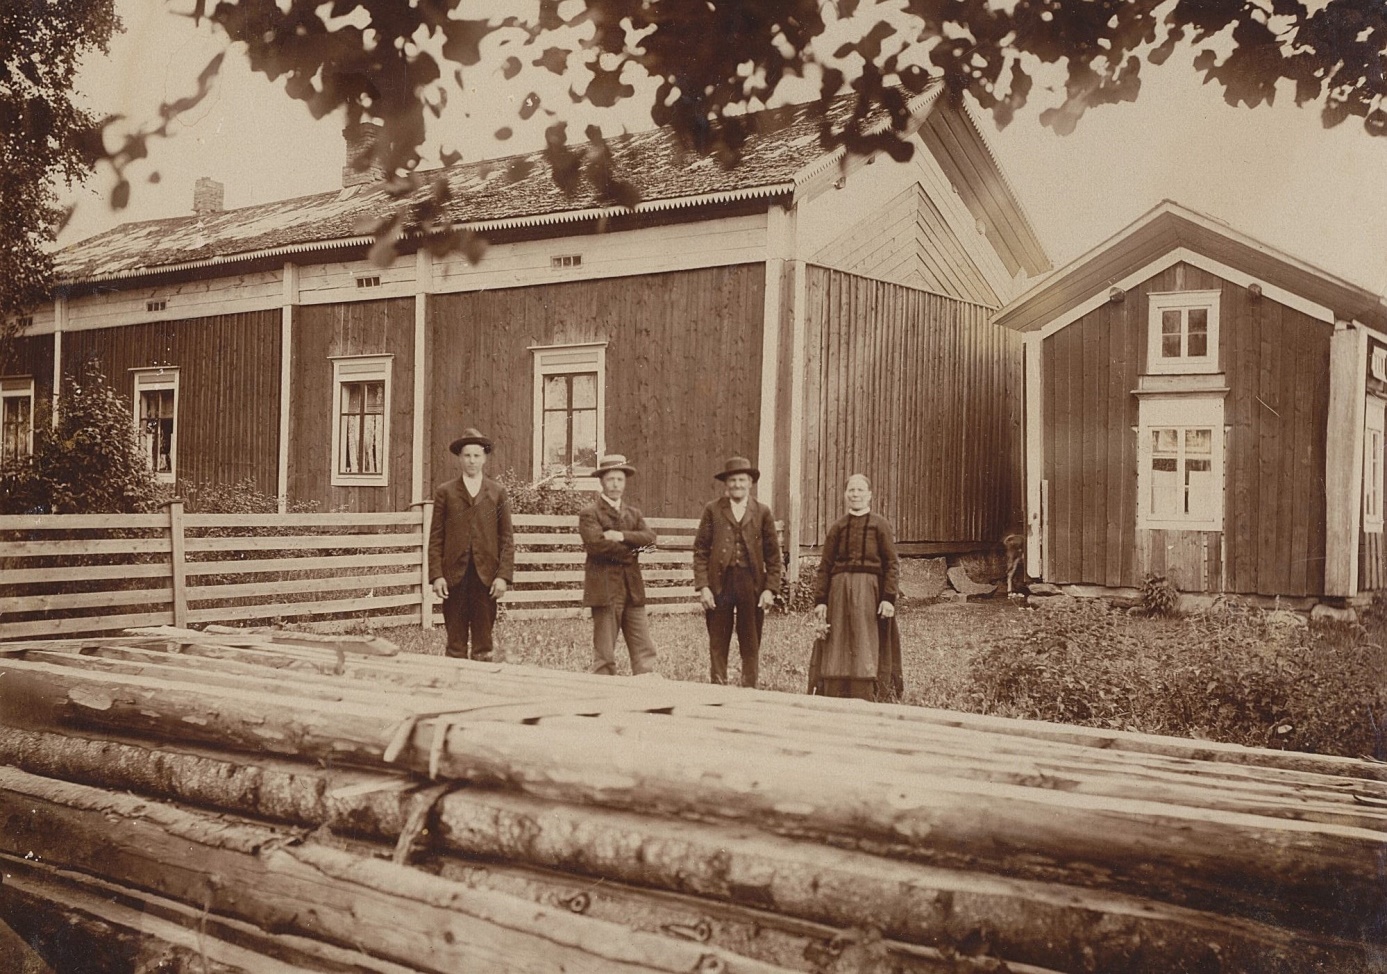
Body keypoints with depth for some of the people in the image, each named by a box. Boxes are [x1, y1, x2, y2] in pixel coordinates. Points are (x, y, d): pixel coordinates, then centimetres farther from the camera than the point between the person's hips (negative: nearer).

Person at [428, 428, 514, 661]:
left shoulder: (498, 493, 9)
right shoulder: (445, 492, 8)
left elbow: (507, 539, 6)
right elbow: (436, 538, 6)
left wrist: (503, 576, -4)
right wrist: (436, 575, -4)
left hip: (486, 576, 0)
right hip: (454, 576, 0)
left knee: (483, 641, 2)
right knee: (456, 643, 1)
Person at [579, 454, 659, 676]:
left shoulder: (633, 514, 18)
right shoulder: (590, 513, -1)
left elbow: (649, 537, 1)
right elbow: (597, 543, -17)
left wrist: (622, 536, -14)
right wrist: (631, 550, -7)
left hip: (633, 590, 6)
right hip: (605, 589, -6)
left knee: (645, 651, 2)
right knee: (605, 656, -1)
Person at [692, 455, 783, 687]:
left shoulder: (763, 513, 8)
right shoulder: (713, 510, 6)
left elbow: (773, 555, 8)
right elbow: (700, 550, 3)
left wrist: (770, 588, -1)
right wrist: (702, 586, -6)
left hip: (752, 586, 1)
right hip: (719, 584, 0)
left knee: (751, 646, 5)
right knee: (718, 645, 3)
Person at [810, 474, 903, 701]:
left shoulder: (880, 525, 3)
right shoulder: (838, 527, 10)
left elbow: (892, 564, -3)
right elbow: (825, 566, 7)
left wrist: (889, 598, -13)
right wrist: (820, 600, -2)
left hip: (869, 592, -2)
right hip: (840, 591, 3)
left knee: (866, 653, 1)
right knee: (837, 653, 3)